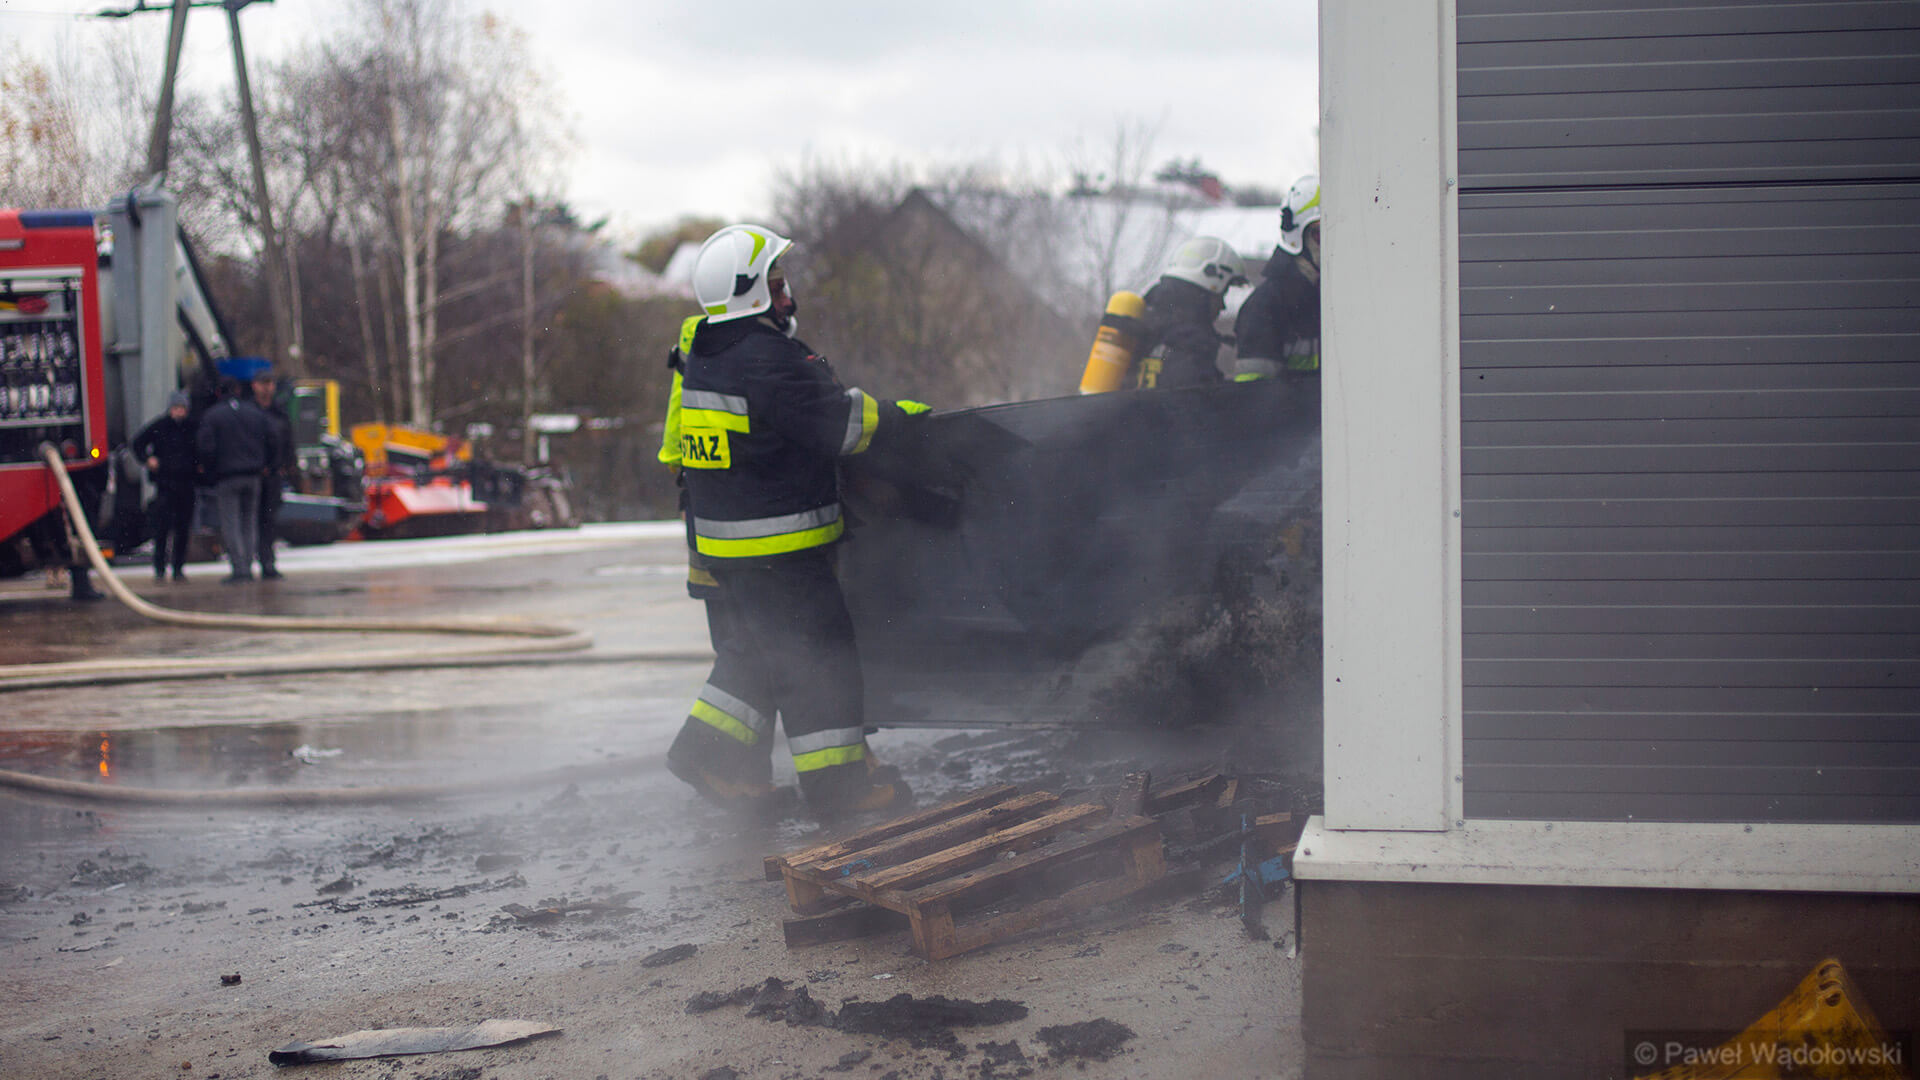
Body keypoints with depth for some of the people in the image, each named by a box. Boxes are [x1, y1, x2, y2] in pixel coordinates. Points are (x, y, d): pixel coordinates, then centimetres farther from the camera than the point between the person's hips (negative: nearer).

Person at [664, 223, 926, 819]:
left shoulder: (703, 354, 8)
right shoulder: (768, 360, -22)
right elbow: (834, 421, -20)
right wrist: (895, 415, -6)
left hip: (720, 537, 9)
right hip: (777, 546, -9)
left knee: (756, 647, 21)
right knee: (818, 650, 0)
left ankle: (711, 747, 20)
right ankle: (837, 780, 6)